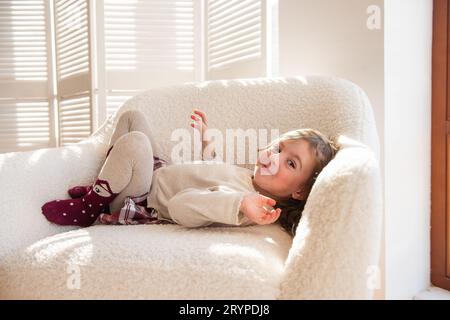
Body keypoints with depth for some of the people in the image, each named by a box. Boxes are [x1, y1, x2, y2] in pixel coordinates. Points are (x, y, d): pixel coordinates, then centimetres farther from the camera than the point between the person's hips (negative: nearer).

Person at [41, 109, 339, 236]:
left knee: (134, 142, -37)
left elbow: (179, 206, -44)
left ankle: (90, 207, -9)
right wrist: (205, 141, 20)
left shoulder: (244, 203, -32)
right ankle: (105, 187, 19)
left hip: (138, 205, -8)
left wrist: (240, 205, -58)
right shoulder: (252, 178, -4)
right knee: (133, 116, 16)